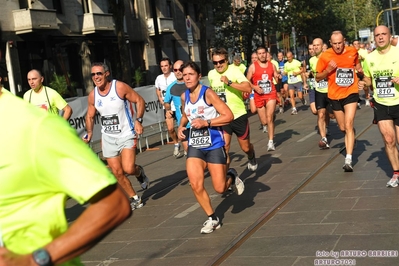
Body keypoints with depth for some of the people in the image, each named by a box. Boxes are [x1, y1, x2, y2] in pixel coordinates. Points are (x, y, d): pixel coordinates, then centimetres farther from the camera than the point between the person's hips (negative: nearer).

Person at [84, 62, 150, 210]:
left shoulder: (120, 87, -13)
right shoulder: (92, 95, 0)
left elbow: (139, 100, -8)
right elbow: (90, 116, 14)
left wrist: (138, 120, -19)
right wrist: (89, 134, 1)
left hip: (126, 135, -4)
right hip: (108, 138, 5)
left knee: (128, 169, -18)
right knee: (117, 173, 5)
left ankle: (140, 173, 18)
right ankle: (134, 199, 23)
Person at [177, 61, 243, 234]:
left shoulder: (208, 93, -13)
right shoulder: (184, 96, 5)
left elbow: (228, 116, -17)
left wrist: (206, 123, -23)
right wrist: (181, 126, 7)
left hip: (214, 145, -5)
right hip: (195, 146, 5)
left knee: (220, 188, -3)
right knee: (196, 185, -10)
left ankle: (232, 179, 35)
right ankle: (212, 219, 10)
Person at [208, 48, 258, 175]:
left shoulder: (234, 71, -16)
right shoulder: (211, 74, 1)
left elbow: (248, 88, -30)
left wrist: (229, 82, -38)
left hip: (238, 116, -3)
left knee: (245, 147, 15)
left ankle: (252, 159, 49)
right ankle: (227, 172, -2)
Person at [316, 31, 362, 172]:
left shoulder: (353, 51, -4)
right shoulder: (324, 56, -10)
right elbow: (318, 78, -3)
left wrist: (361, 71, -2)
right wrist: (328, 70, -20)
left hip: (351, 93, -1)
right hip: (335, 95, 1)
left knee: (348, 125, -15)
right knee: (343, 128, 14)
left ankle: (348, 160, -18)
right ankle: (351, 138, 50)